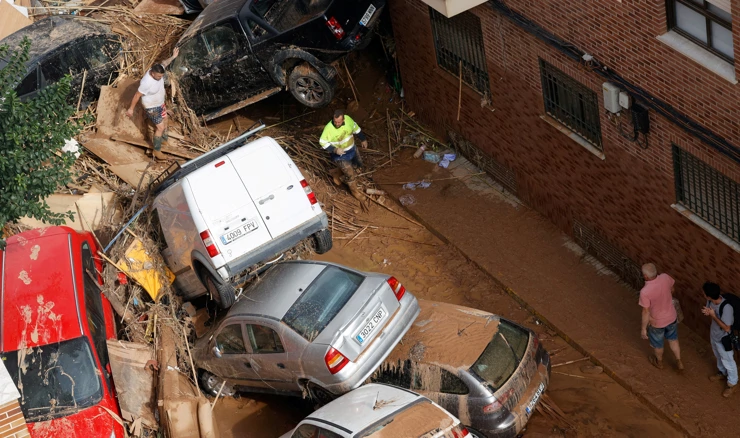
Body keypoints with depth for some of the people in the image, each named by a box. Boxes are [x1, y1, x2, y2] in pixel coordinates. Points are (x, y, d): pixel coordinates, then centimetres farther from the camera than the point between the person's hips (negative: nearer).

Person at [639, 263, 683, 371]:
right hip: (671, 317, 4)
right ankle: (679, 362, 43)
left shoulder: (645, 292, -37)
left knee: (657, 344, 26)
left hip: (657, 322, -4)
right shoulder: (665, 277, -22)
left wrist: (644, 328, -11)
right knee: (673, 339, 31)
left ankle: (659, 362, 52)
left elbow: (646, 312, -26)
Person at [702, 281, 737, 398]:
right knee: (719, 356, 32)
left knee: (728, 361, 18)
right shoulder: (711, 300, -19)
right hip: (714, 334, 7)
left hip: (723, 339, -7)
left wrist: (713, 315, -32)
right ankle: (722, 373, 60)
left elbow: (727, 328, -32)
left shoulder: (726, 308, -41)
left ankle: (732, 384, 42)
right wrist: (707, 312, -21)